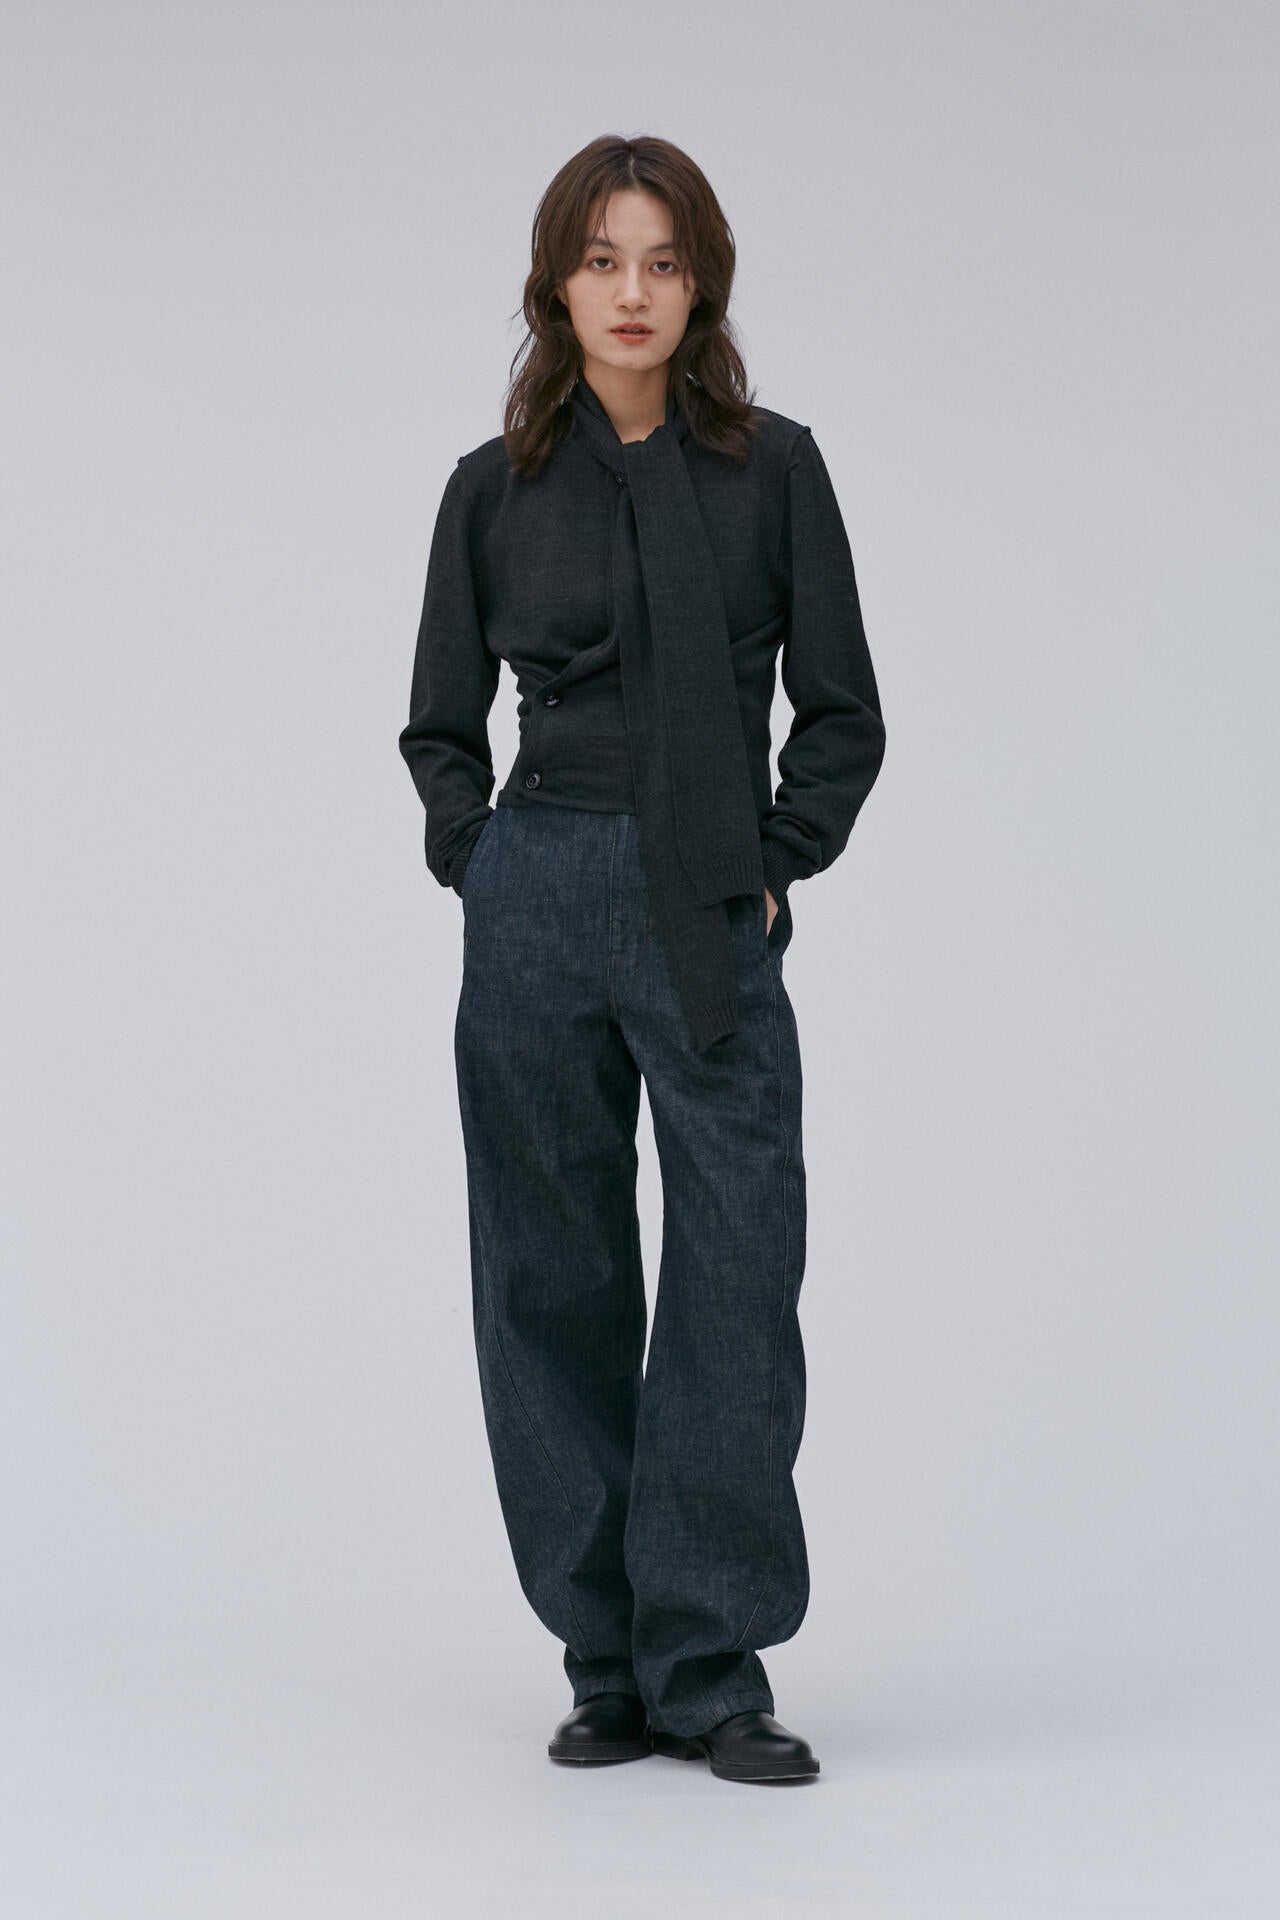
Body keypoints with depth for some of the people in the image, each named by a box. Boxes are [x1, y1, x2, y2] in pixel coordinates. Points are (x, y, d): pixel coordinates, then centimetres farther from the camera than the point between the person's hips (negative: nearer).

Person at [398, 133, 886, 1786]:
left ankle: (709, 1670, 1)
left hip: (713, 926, -1)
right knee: (556, 1286, 4)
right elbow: (439, 723, 15)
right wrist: (479, 864, 2)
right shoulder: (496, 488, 6)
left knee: (738, 1277, -7)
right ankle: (613, 1665, 14)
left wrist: (775, 866, -4)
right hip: (536, 909, 1)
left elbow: (842, 709, 6)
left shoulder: (773, 471, 3)